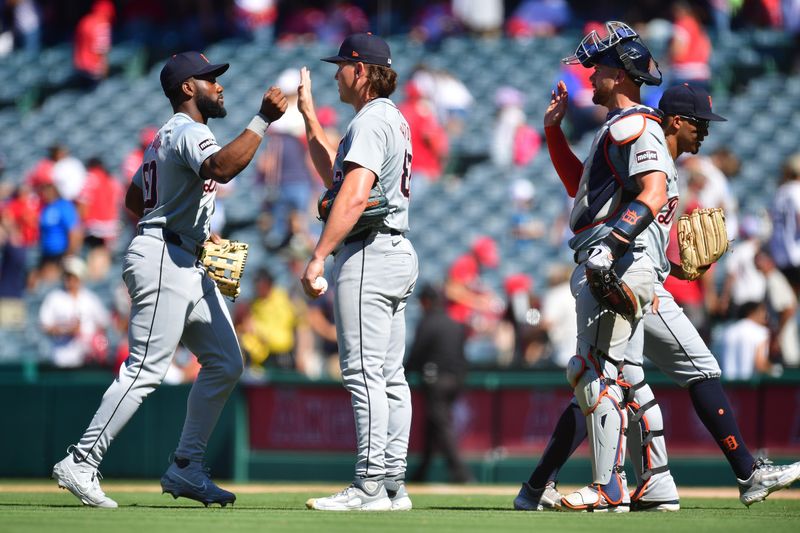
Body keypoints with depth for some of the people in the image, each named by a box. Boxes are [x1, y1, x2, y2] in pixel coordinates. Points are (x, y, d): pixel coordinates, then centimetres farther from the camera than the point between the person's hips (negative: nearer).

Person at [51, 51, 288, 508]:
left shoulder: (168, 136, 21)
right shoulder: (189, 132, -12)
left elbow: (135, 199, 27)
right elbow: (221, 168, -34)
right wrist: (262, 122, -32)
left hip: (190, 267, 11)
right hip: (164, 262, -11)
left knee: (226, 363, 9)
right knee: (146, 369, -14)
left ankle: (186, 467, 11)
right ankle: (81, 464, -12)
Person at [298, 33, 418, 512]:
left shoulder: (371, 121, -13)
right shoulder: (395, 120, 19)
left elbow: (355, 195, -24)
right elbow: (335, 174, 28)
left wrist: (319, 257, -27)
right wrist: (308, 114, 29)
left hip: (369, 254, -11)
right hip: (398, 252, 11)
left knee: (364, 373, -11)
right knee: (390, 377, 9)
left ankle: (371, 486, -15)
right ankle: (393, 485, 9)